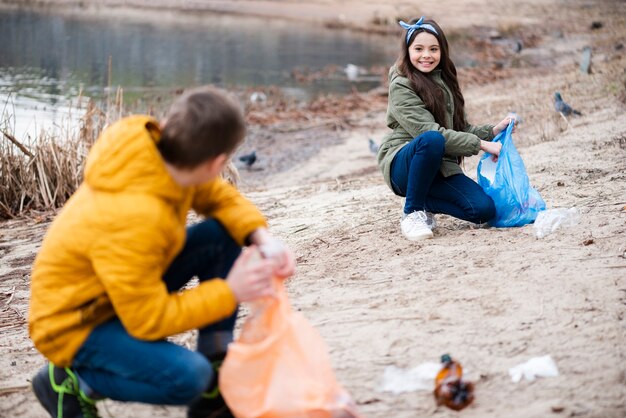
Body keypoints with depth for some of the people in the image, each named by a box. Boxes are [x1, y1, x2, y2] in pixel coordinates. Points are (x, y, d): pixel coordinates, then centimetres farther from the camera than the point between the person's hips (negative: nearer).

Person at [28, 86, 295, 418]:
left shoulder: (161, 149, -14)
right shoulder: (132, 217, -37)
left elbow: (220, 197, 4)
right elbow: (150, 320, -29)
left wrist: (262, 237, -14)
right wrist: (229, 293, -24)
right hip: (78, 324, -9)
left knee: (223, 235, -4)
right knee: (188, 376, -30)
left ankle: (214, 390, 3)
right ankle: (70, 383, -3)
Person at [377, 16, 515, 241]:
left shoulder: (444, 81, 14)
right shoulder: (401, 86, -9)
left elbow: (460, 128, 15)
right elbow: (429, 131, -20)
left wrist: (493, 131, -3)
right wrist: (481, 145, -20)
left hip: (440, 167, 6)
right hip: (403, 165, -6)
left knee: (484, 209, -19)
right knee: (432, 140, -39)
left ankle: (424, 203, 7)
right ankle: (413, 212, -19)